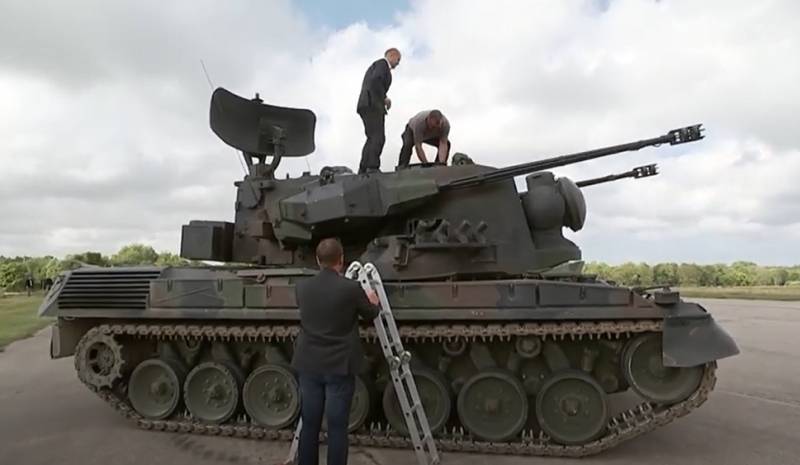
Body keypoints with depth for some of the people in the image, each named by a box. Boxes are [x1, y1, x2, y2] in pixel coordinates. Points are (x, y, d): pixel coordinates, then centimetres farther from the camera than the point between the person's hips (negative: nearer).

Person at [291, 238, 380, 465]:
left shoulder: (302, 287, -3)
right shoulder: (351, 288, -15)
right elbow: (371, 315, 3)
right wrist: (372, 301, 26)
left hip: (309, 365, 4)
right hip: (340, 366, -4)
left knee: (309, 425, 14)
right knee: (337, 428, 5)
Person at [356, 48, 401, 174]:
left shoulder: (374, 66, 32)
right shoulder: (382, 63, 1)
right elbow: (375, 80, -18)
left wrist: (383, 100, 15)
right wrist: (384, 98, -10)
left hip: (366, 106, 10)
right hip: (372, 104, -10)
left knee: (372, 139, 7)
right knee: (378, 138, -16)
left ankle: (363, 170, 1)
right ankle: (373, 168, -24)